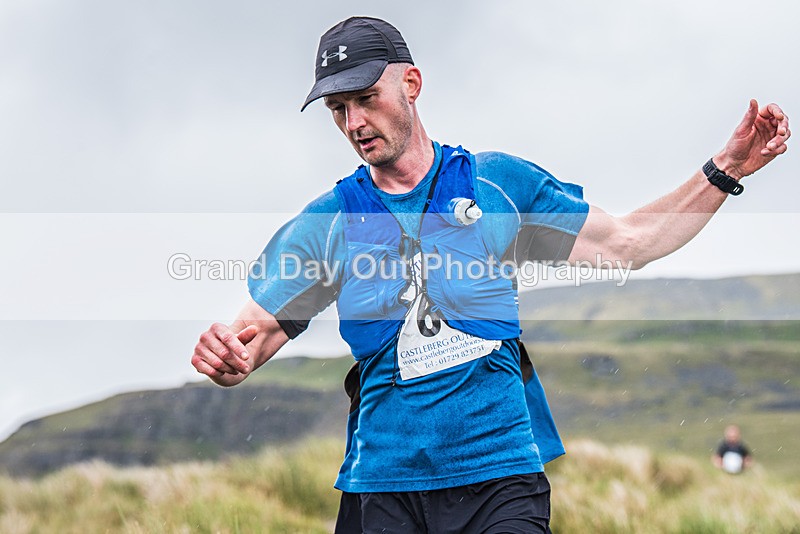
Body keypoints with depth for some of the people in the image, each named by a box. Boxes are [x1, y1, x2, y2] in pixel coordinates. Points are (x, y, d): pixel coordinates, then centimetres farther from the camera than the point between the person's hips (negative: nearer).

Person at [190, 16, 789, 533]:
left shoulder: (501, 182, 7)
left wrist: (725, 171, 3)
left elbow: (627, 243, 10)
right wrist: (225, 355, -23)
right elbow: (254, 334, 1)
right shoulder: (326, 222, 7)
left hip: (499, 474, -1)